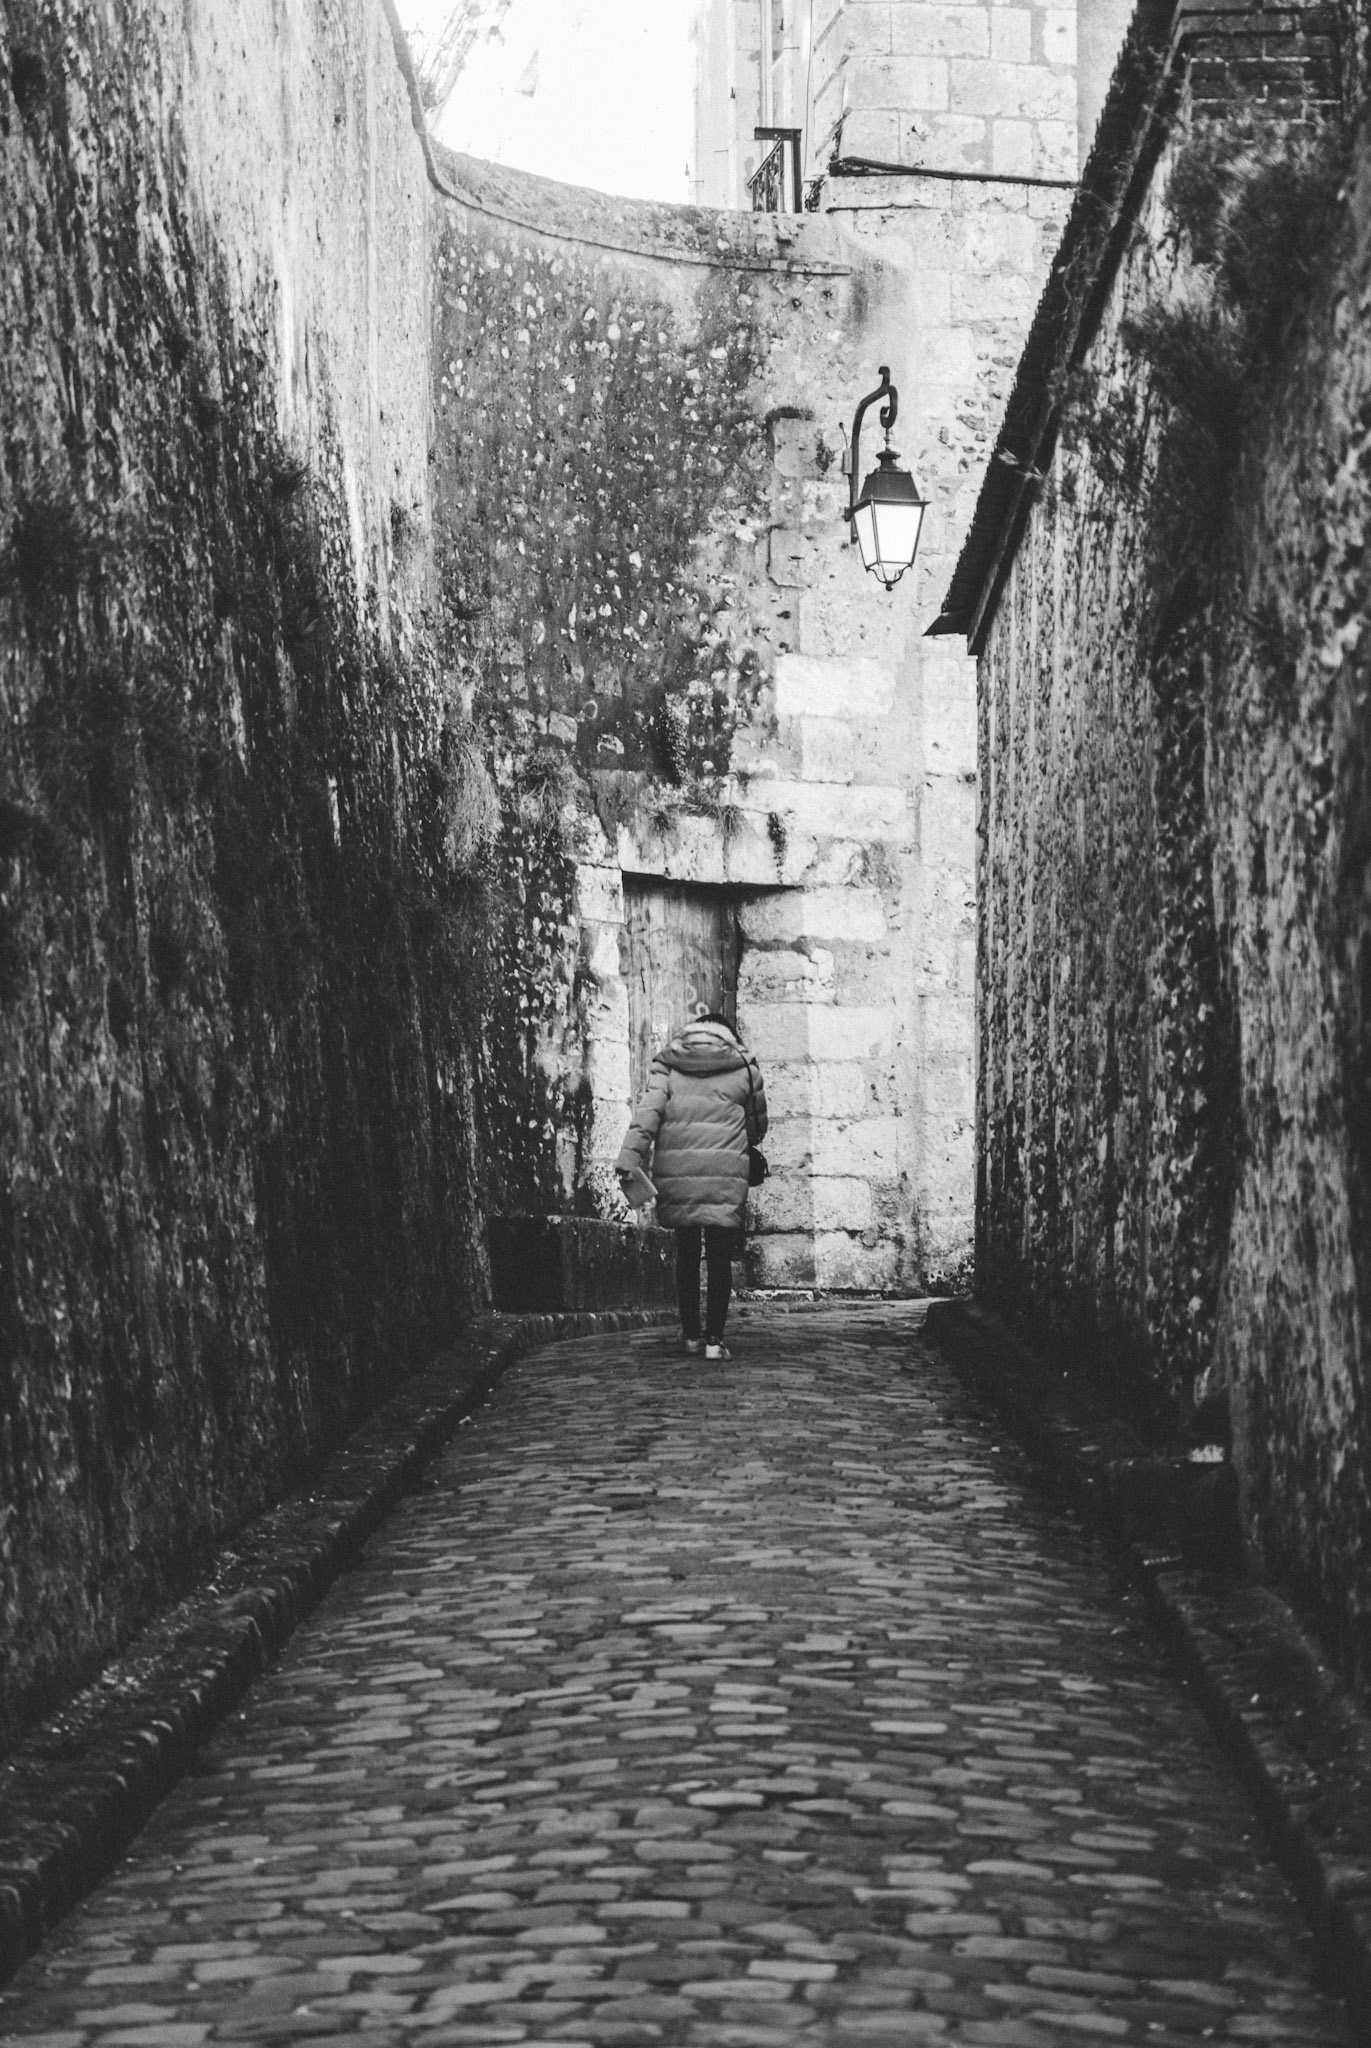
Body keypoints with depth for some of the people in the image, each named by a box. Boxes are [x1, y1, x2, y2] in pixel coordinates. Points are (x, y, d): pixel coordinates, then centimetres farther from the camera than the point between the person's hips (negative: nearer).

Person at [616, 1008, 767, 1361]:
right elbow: (758, 1123, 18)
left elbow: (647, 1113, -3)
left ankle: (691, 1335, 18)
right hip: (725, 1172, -2)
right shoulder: (744, 1067, 10)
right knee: (719, 1257, 2)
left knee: (686, 1253, 14)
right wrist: (746, 1146, 39)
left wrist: (631, 1158, -10)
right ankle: (714, 1339, -3)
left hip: (675, 1171, 2)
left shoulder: (667, 1064, 10)